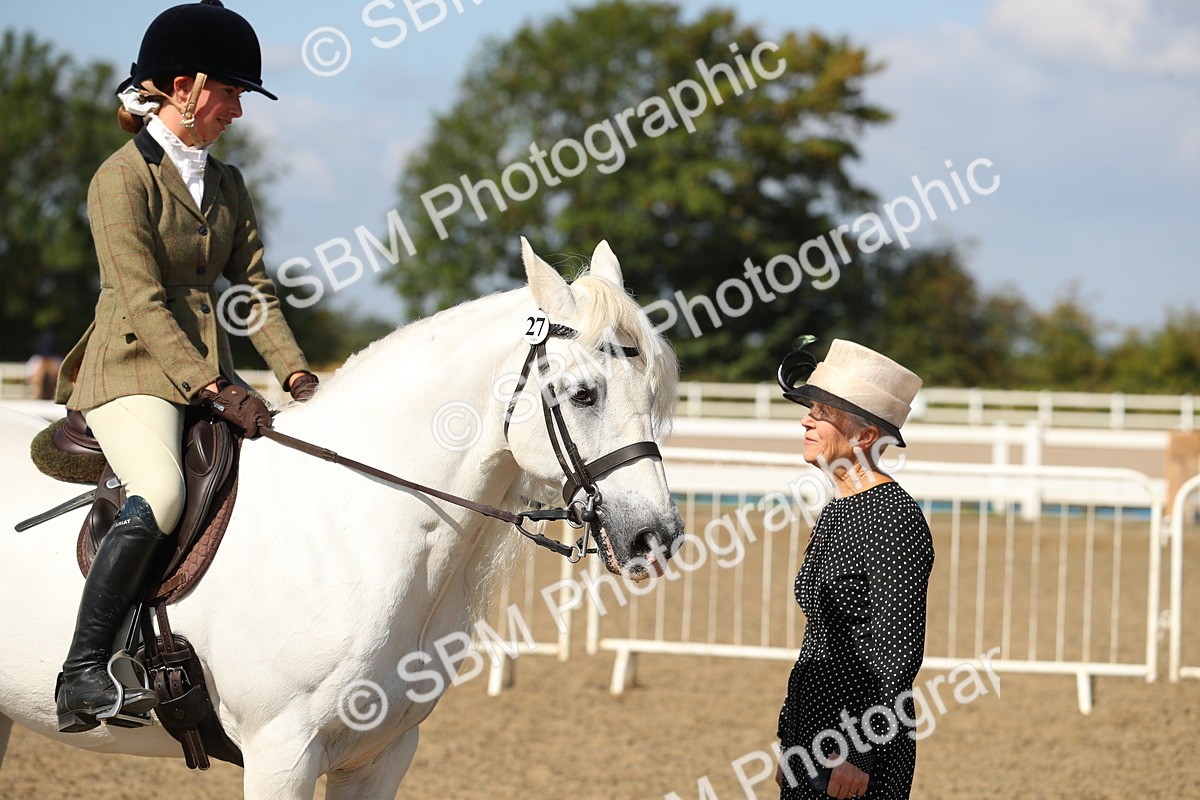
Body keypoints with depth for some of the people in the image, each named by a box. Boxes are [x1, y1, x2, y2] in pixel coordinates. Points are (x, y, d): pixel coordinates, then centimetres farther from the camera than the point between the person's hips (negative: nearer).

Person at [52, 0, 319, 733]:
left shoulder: (227, 184, 16)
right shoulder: (125, 178, -8)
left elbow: (255, 288, 14)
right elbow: (142, 303, -16)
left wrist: (295, 371, -3)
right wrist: (215, 390, -25)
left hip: (210, 373, 8)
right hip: (133, 371, -8)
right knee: (160, 491, -33)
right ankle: (82, 675, -30)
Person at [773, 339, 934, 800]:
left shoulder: (894, 520, -15)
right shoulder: (835, 513, 14)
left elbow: (898, 654, -18)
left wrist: (860, 755, -21)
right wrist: (789, 744, 22)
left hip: (861, 744, -9)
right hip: (813, 737, 10)